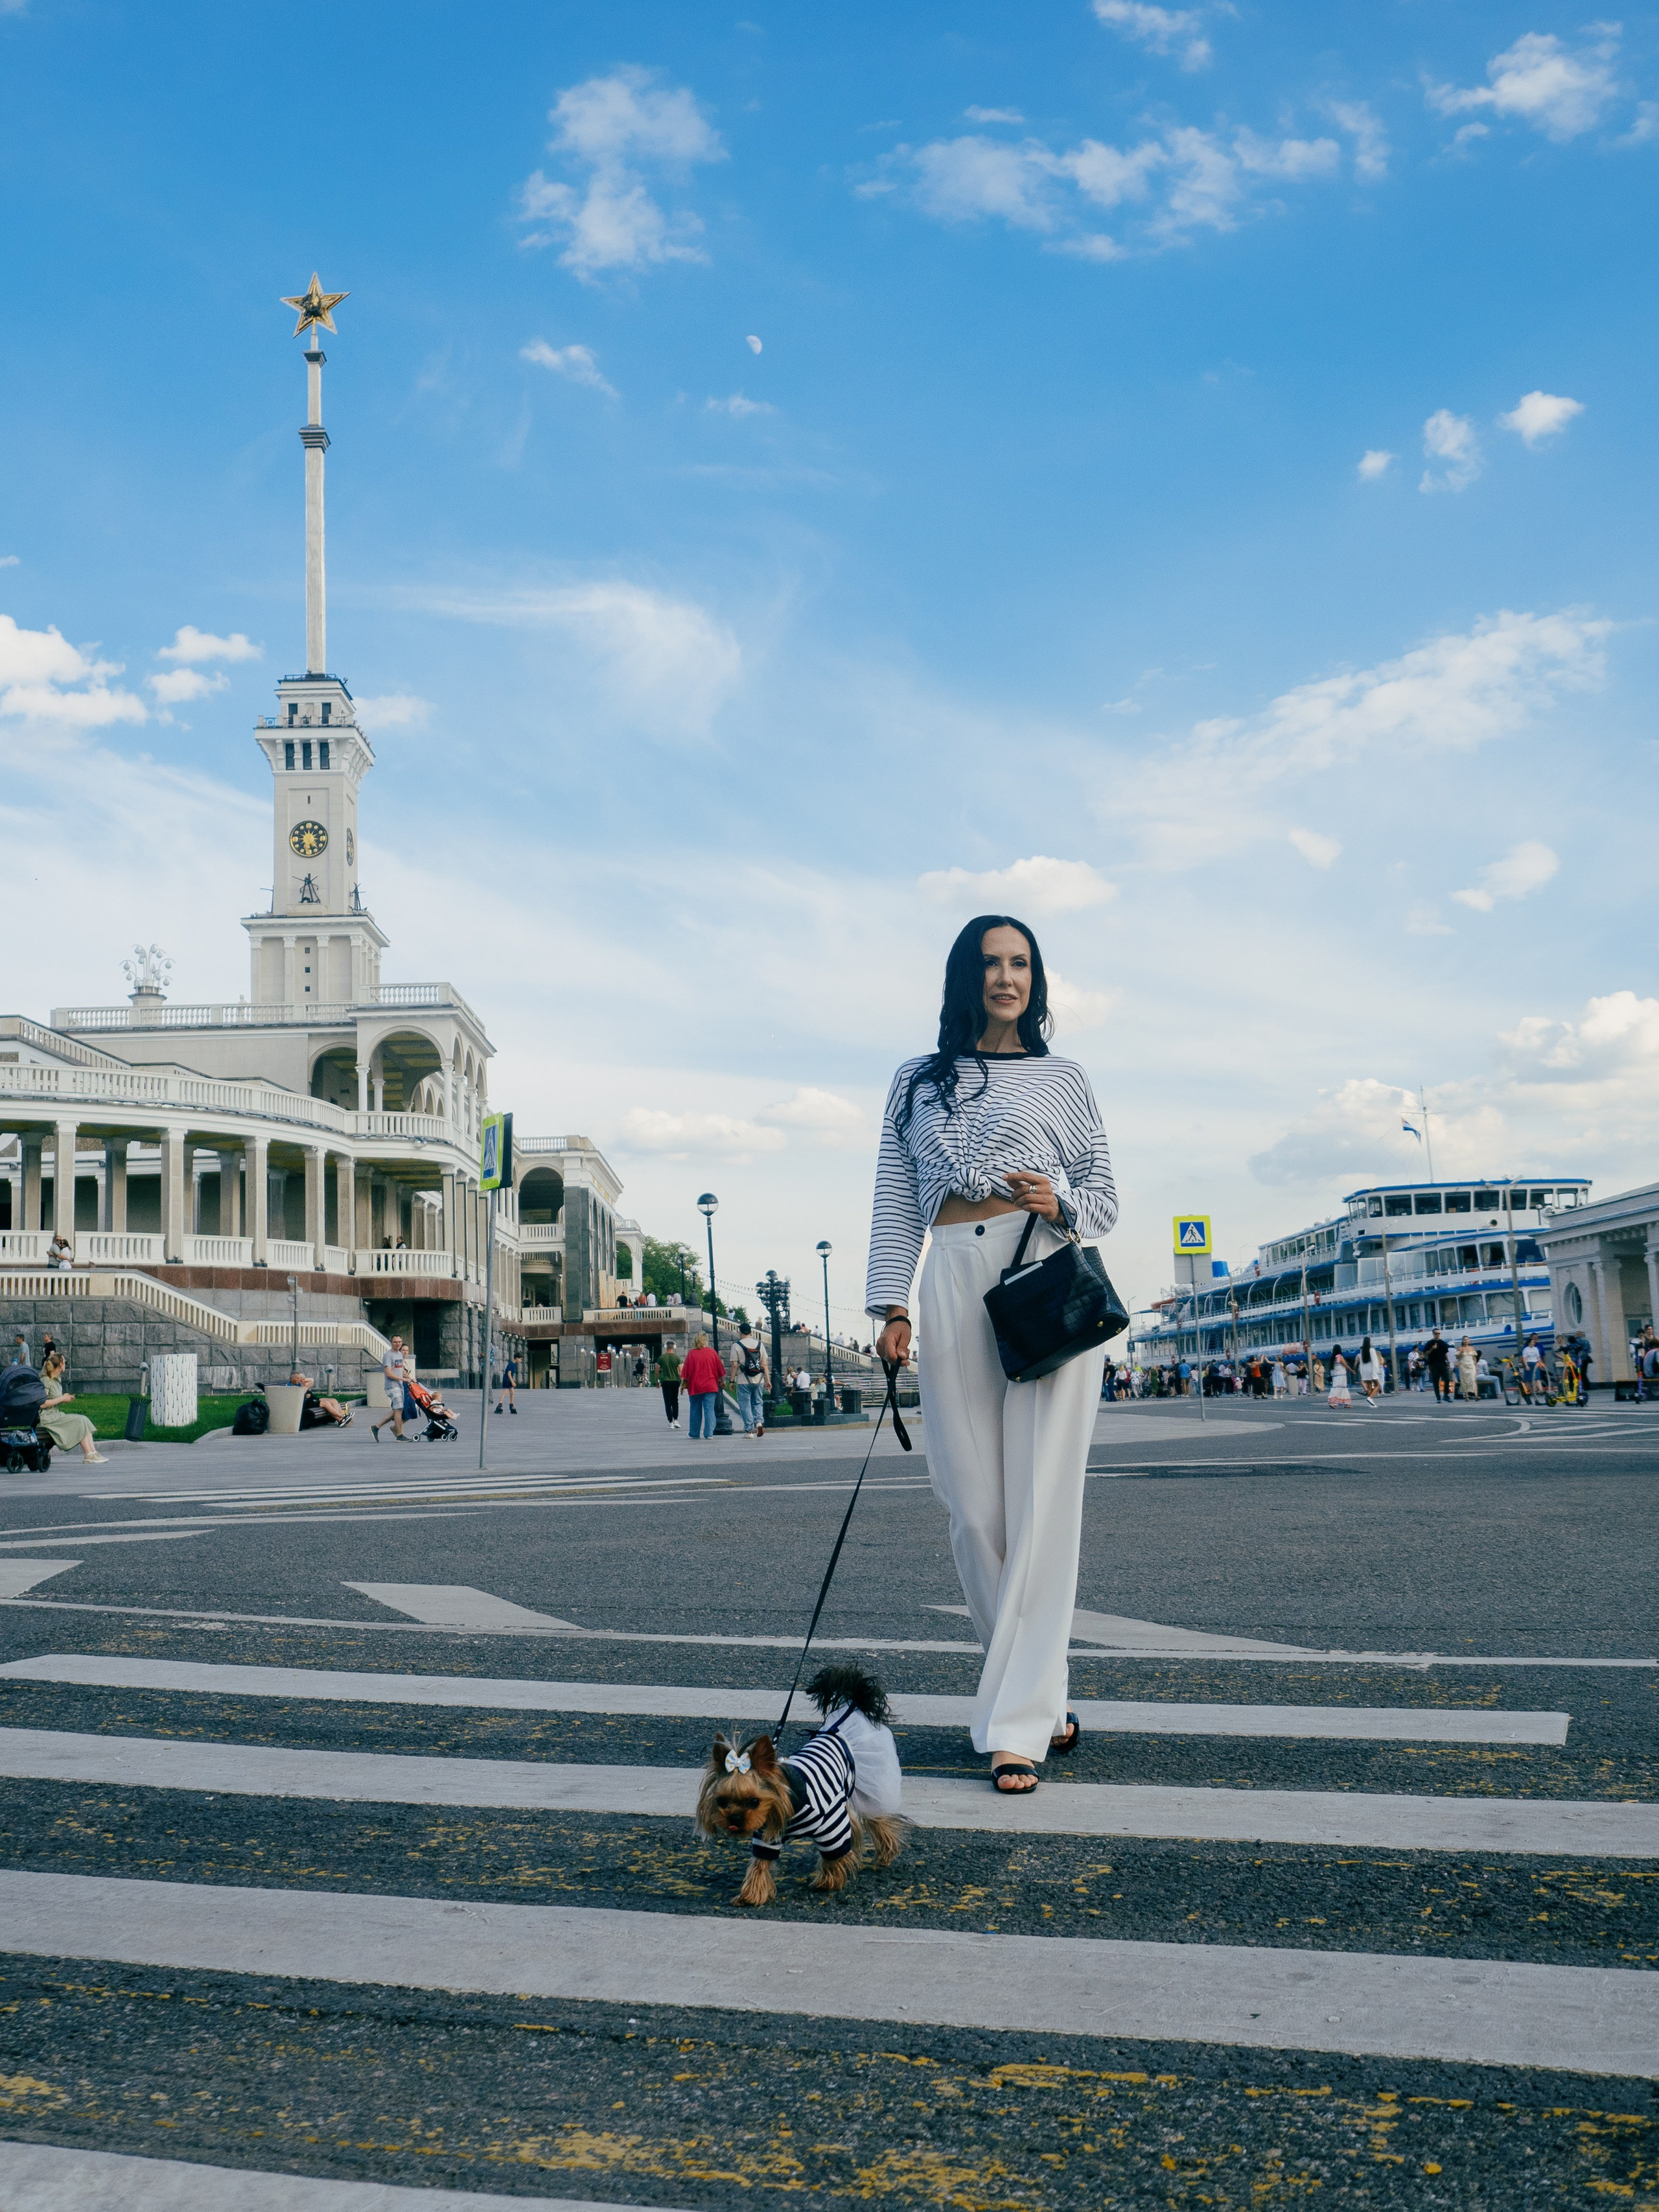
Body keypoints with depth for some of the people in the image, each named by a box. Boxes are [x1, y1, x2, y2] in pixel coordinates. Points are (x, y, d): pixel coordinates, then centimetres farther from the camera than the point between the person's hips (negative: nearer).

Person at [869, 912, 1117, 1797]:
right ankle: (1041, 1694, 16)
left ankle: (1016, 1724, -3)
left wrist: (1061, 1202, -9)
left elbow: (1105, 1200, 13)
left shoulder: (1062, 1079, 15)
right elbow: (895, 1203, 13)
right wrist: (891, 1303, 2)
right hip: (953, 1286, 2)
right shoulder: (917, 1082, 18)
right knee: (974, 1508, -1)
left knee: (1040, 1507, -7)